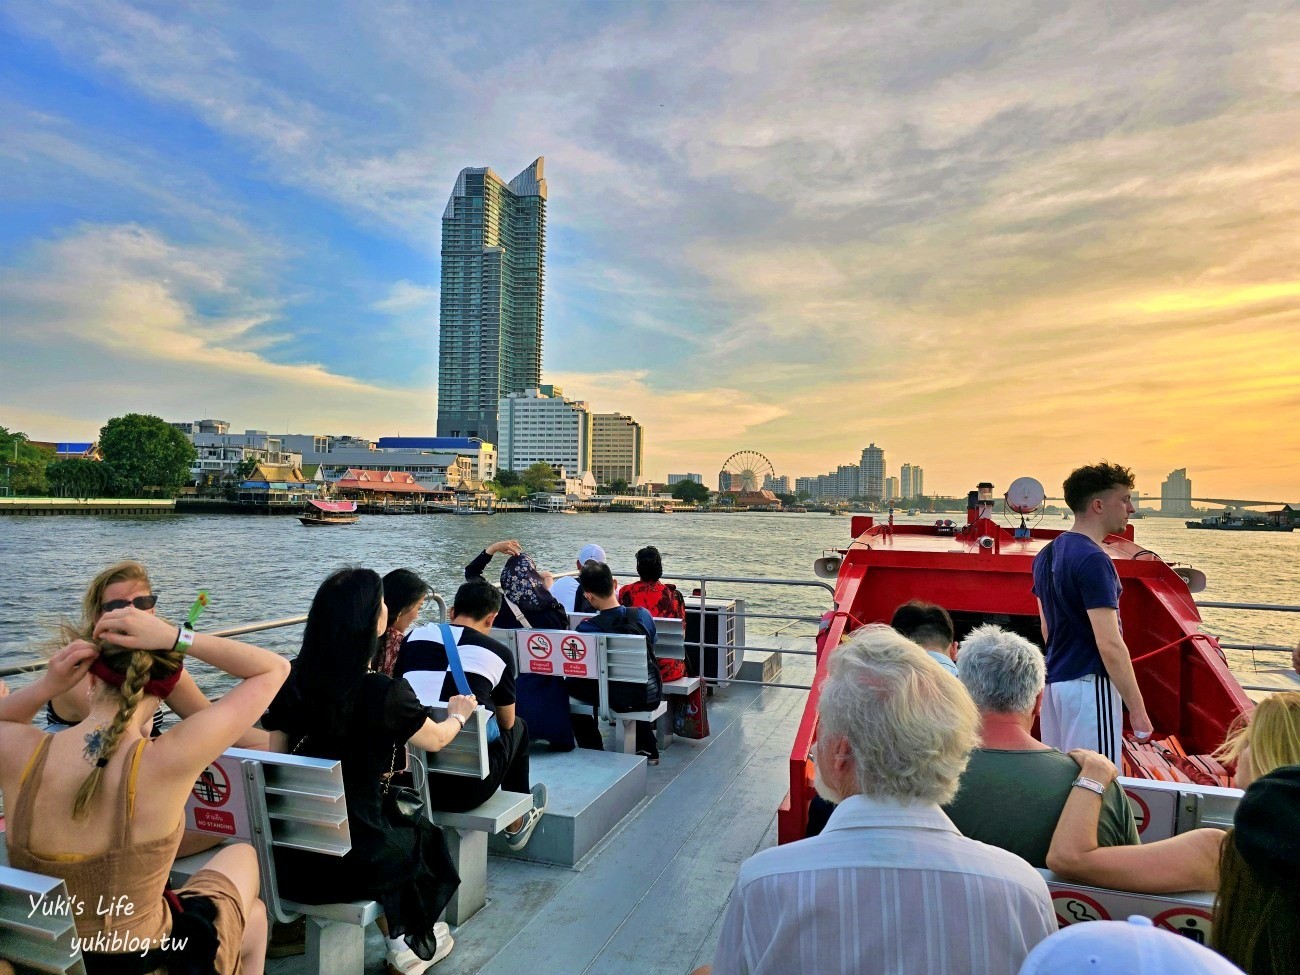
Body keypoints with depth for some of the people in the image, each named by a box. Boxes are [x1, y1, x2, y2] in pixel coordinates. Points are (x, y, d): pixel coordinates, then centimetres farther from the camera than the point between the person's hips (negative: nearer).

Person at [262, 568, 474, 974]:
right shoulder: (385, 692, -20)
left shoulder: (294, 681, -7)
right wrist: (458, 714, 21)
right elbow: (435, 740, -1)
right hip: (351, 860, -5)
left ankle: (396, 940, 48)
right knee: (424, 837, 27)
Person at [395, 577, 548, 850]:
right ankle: (516, 823, 41)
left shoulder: (414, 638, 4)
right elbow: (507, 722, 13)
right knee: (518, 727, 25)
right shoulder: (499, 652, -2)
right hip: (467, 788, -3)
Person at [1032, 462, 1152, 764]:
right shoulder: (1093, 560, -17)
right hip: (1089, 684, -9)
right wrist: (1138, 709, -15)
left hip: (1054, 682, 9)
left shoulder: (1046, 555, 10)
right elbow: (1109, 643, -21)